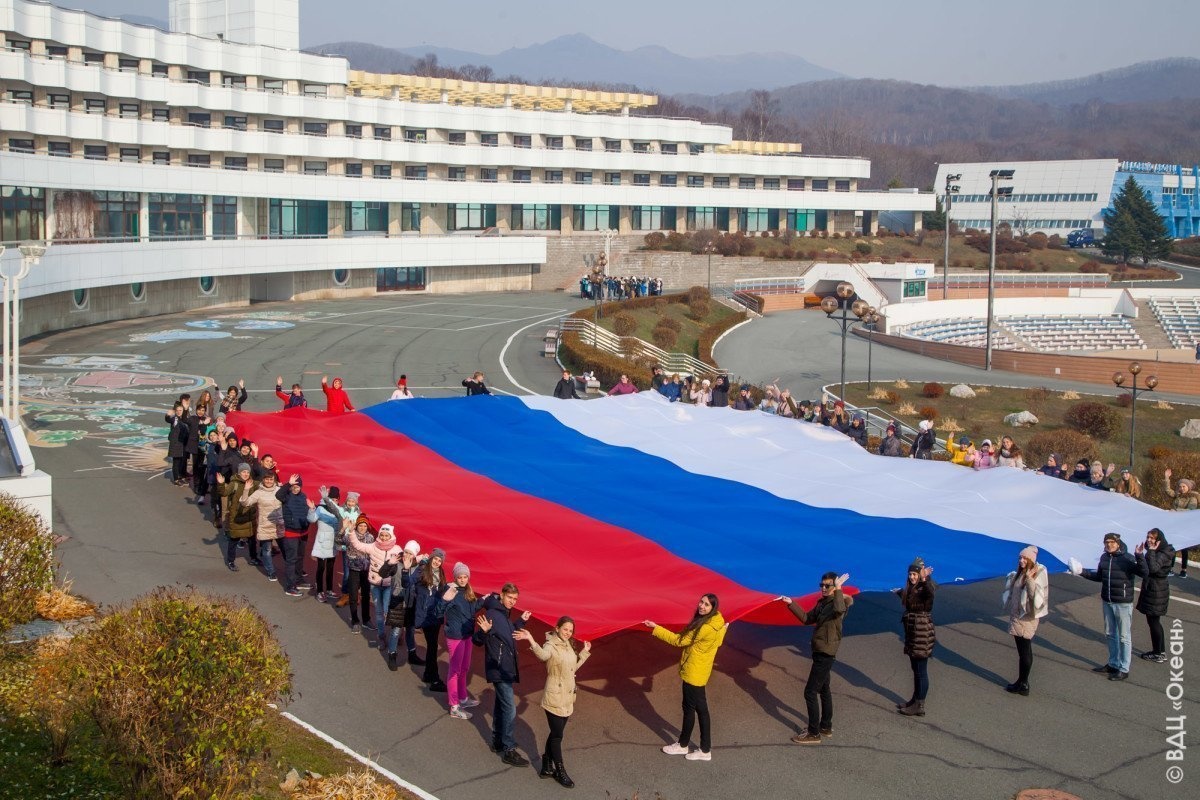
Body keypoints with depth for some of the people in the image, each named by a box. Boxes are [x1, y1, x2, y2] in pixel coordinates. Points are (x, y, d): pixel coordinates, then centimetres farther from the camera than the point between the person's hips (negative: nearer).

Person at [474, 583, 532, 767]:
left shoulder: (504, 614, 10)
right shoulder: (492, 614, -19)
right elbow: (478, 641, -21)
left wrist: (521, 621, 22)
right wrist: (484, 631, -41)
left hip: (507, 668, 10)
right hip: (498, 669, -10)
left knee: (501, 705, 19)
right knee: (510, 708, -11)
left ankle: (498, 741, 31)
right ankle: (509, 751, -8)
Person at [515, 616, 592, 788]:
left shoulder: (568, 646, 9)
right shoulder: (551, 646, -17)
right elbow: (543, 655, -44)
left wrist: (584, 652, 24)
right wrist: (531, 640, -60)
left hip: (567, 699, 8)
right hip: (554, 698, -8)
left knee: (555, 733, 16)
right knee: (557, 736, 0)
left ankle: (547, 767, 27)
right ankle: (560, 772, 9)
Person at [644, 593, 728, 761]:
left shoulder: (706, 628, -27)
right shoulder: (716, 623, 2)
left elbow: (679, 640, -21)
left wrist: (655, 628, -18)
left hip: (694, 673, -10)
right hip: (698, 672, 10)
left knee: (689, 708, 8)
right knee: (701, 709, 14)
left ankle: (683, 745, 25)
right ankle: (705, 750, 19)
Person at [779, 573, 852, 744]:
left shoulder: (840, 601, -16)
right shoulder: (822, 603, 10)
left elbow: (839, 609, -42)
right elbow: (807, 619, 18)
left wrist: (839, 589, -36)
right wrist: (791, 604, 10)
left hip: (826, 653, -10)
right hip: (821, 652, 10)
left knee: (810, 692, -8)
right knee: (823, 690, 20)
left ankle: (814, 734, -2)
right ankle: (826, 727, 33)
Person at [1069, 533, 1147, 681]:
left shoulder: (1127, 558, -16)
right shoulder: (1104, 557, 5)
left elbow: (1143, 573, -27)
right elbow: (1099, 577, 18)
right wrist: (1082, 572, 8)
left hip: (1123, 603, -7)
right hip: (1107, 602, 7)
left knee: (1123, 637, 2)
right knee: (1110, 634, 18)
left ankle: (1124, 669, 11)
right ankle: (1113, 664, 32)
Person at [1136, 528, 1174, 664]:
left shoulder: (1164, 553, -19)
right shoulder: (1153, 551, 9)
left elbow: (1153, 568, -33)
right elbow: (1145, 569, 14)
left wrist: (1151, 552, -31)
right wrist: (1139, 555, 1)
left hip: (1157, 591, -9)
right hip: (1149, 589, 9)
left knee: (1154, 621, -2)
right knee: (1152, 621, 15)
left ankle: (1160, 654, 6)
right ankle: (1158, 650, 24)